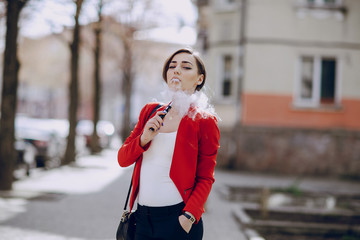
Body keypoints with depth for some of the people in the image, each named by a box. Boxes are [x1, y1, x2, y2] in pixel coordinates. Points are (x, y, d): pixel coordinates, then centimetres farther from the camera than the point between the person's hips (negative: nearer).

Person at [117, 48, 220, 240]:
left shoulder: (204, 122, -3)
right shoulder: (150, 111, 11)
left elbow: (205, 179, -3)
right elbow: (122, 159, 9)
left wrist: (189, 216, -16)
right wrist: (143, 139, -9)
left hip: (176, 218, -4)